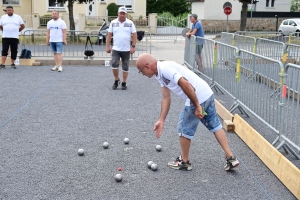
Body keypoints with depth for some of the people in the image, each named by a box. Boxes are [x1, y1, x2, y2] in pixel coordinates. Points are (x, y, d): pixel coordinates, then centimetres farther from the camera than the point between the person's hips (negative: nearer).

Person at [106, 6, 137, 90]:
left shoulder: (130, 23, 1)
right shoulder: (113, 23, 5)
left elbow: (134, 35, -1)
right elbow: (109, 35, 6)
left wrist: (133, 46, -9)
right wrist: (108, 46, 0)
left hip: (126, 50, 0)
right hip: (116, 49, 0)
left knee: (125, 67, 6)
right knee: (114, 65, -12)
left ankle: (124, 83, 18)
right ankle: (116, 80, 10)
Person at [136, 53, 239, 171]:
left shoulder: (165, 68, -17)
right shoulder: (160, 74, 15)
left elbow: (185, 84, -26)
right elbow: (166, 98, 18)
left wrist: (197, 106, -22)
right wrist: (161, 120, 16)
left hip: (198, 98, -10)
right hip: (208, 95, 10)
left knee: (184, 128, 8)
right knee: (215, 126, 18)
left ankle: (184, 162, 25)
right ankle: (231, 158, 23)